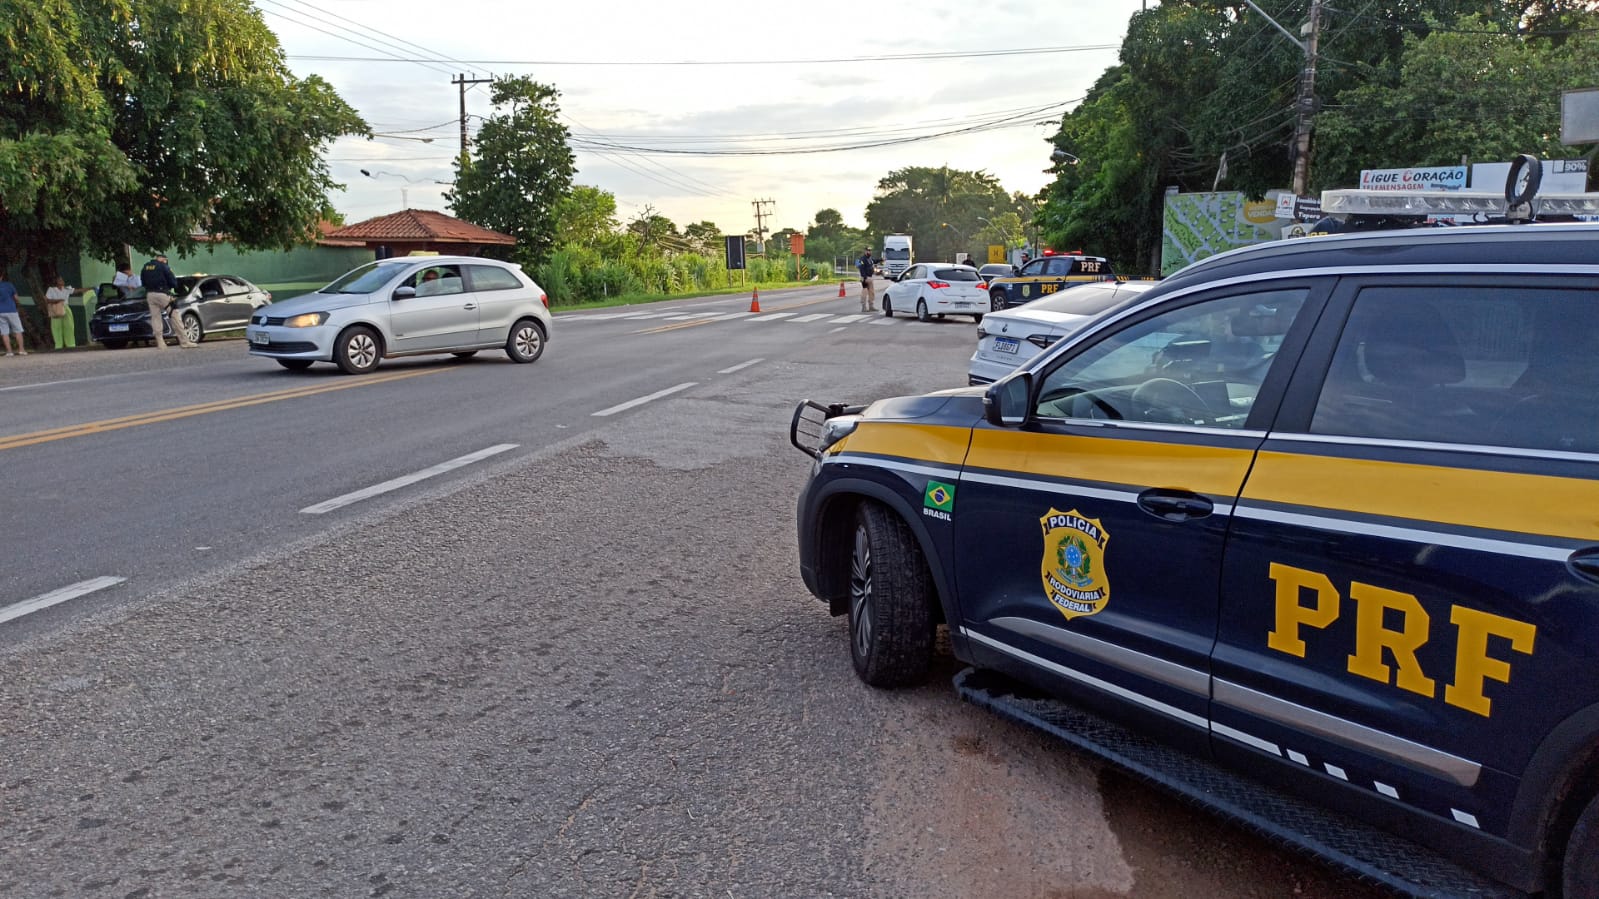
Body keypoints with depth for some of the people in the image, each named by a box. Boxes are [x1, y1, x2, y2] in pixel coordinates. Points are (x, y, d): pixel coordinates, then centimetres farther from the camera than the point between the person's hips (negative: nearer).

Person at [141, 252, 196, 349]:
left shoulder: (146, 267, 11)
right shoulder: (163, 266, -6)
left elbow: (142, 282, 16)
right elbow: (172, 281, -7)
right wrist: (173, 286, 13)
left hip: (150, 295, 6)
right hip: (162, 294, -6)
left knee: (155, 318, 7)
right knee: (174, 316, -3)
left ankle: (160, 343, 3)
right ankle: (184, 341, -6)